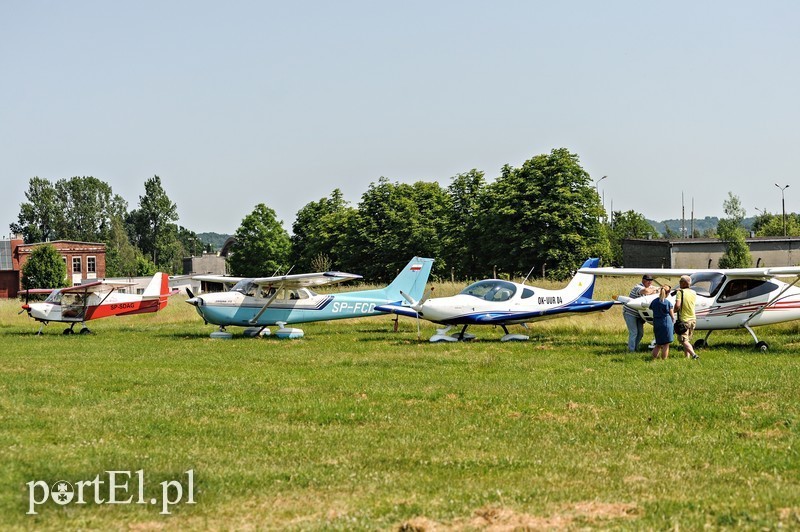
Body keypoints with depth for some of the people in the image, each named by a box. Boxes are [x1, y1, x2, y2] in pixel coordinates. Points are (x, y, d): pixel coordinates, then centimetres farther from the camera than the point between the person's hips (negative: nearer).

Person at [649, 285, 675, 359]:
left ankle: (654, 359, 10)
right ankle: (664, 360, 2)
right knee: (666, 345, 2)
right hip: (666, 324, -5)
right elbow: (672, 316, -3)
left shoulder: (654, 302, 3)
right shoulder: (668, 303, -8)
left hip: (656, 325, 5)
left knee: (658, 345, 16)